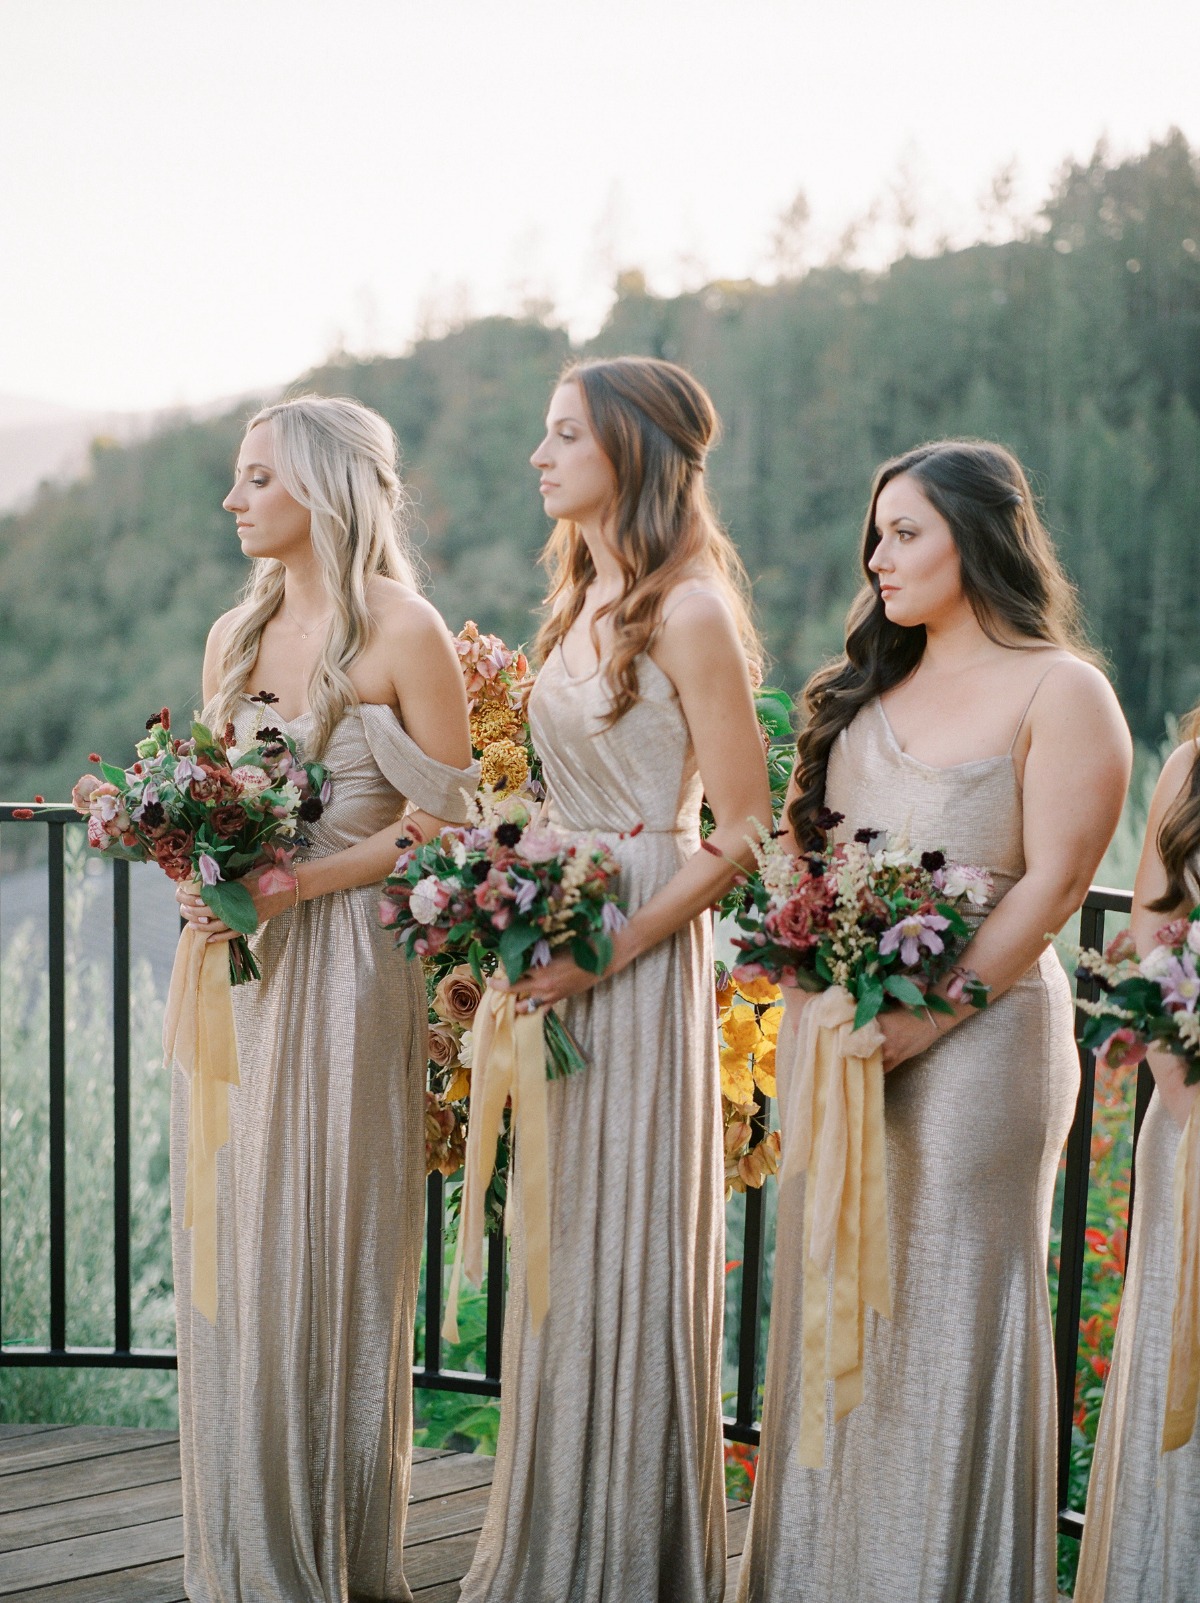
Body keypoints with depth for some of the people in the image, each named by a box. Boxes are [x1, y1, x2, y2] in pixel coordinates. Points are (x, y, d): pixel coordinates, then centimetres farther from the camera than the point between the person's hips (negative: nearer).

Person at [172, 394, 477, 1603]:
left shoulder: (400, 631, -7)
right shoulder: (233, 635, 13)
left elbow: (442, 816, -9)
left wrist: (296, 882, -16)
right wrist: (199, 879, -4)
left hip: (346, 965, -6)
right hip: (233, 963, 6)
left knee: (333, 1251, 0)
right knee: (230, 1244, 8)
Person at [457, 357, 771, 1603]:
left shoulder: (689, 616, -14)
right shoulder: (580, 602, 11)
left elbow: (742, 832, -15)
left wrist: (610, 949, -20)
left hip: (642, 950, -8)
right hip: (557, 949, 8)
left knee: (627, 1245, 1)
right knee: (557, 1245, 14)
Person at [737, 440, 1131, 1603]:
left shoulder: (1059, 691, -5)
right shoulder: (869, 685, 15)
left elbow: (1052, 884, -12)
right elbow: (812, 852, 17)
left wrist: (930, 1016, -18)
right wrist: (809, 988, -1)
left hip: (975, 1032, -6)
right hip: (841, 1034, 6)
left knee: (949, 1307, 1)